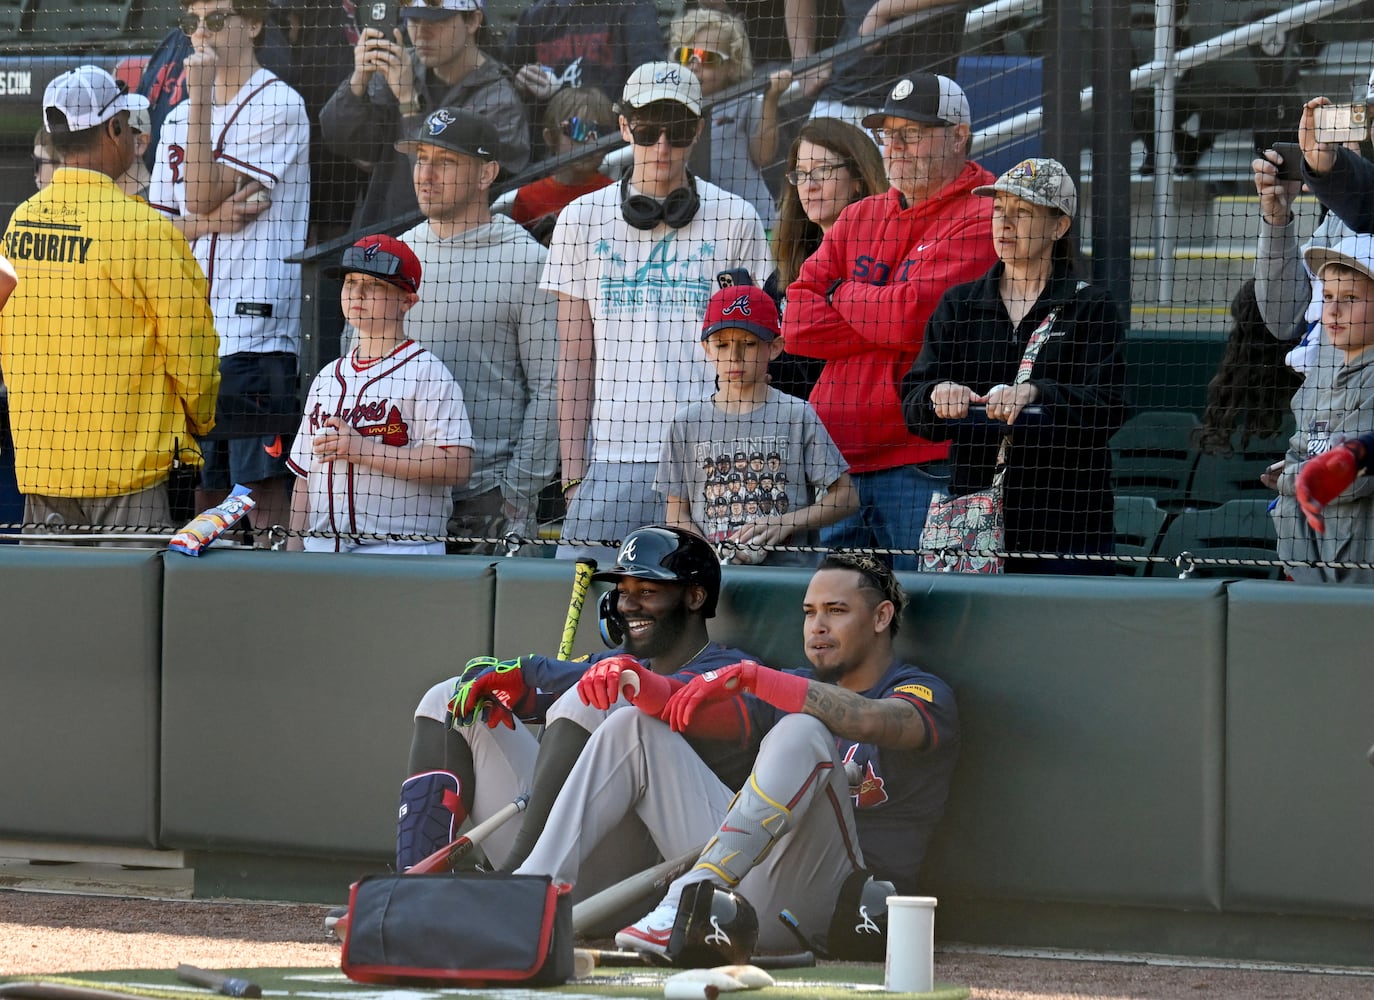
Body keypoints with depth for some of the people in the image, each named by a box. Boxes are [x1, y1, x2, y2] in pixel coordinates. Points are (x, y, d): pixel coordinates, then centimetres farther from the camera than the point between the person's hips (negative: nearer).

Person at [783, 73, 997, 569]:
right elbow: (797, 323, 7)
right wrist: (893, 328, -5)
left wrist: (843, 295, 5)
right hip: (840, 459, 7)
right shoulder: (858, 218, 19)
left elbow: (911, 316, -15)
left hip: (924, 462, -7)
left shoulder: (982, 219, -3)